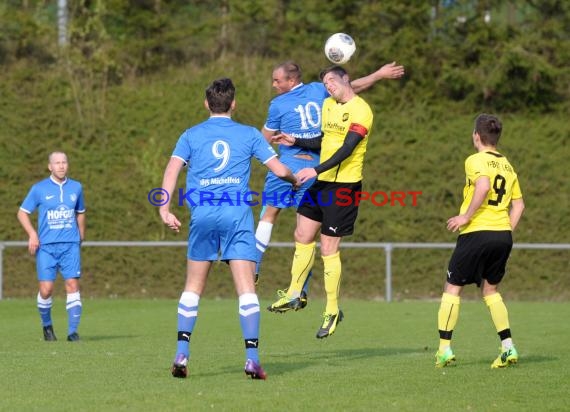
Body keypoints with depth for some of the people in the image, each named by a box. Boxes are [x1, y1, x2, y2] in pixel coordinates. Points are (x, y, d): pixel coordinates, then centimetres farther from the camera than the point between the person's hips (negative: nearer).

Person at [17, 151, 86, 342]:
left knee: (72, 285, -10)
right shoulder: (39, 189, 1)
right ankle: (47, 325, 18)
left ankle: (73, 331, -7)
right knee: (46, 289, -7)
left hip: (70, 245, 2)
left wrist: (81, 236, 17)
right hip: (46, 246, -1)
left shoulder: (76, 187, 9)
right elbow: (22, 213, 7)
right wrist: (32, 234, -7)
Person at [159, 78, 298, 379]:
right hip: (238, 213, -1)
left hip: (202, 214, 1)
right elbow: (279, 170, 9)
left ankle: (181, 354, 2)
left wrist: (165, 208, -9)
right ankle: (252, 358, -12)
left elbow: (172, 169, -3)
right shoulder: (249, 135, 10)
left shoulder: (191, 135, 11)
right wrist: (297, 180, 30)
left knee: (193, 288, 11)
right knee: (246, 289, -3)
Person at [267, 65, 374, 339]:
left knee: (329, 249, -5)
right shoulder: (328, 105, 13)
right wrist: (296, 142, 10)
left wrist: (316, 170, -30)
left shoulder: (360, 110, -14)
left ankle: (332, 311, 7)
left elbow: (347, 148, -22)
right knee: (302, 236, 10)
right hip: (321, 183, 8)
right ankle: (294, 295, 23)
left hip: (344, 185, -8)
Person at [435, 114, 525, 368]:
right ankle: (508, 348, 7)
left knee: (452, 288, 6)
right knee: (490, 290, 18)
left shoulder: (476, 160, -6)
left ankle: (444, 349, 3)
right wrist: (506, 231, 18)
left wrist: (466, 216, -19)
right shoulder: (507, 166, 15)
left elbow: (483, 186, -26)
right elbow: (518, 205, 15)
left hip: (477, 233, -6)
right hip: (504, 235, 7)